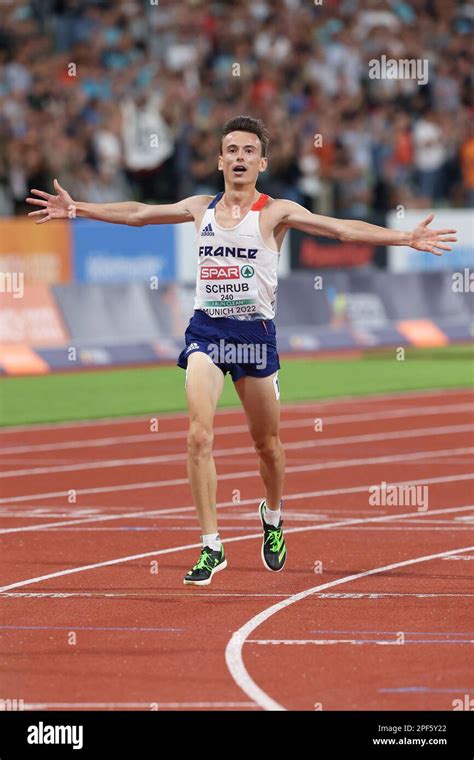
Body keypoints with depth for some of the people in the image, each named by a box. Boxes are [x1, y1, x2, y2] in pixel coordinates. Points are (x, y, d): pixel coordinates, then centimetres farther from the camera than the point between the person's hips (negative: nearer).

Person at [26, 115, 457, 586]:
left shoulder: (275, 212, -1)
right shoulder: (201, 208, 9)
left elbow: (342, 229, -8)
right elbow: (137, 214, 19)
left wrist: (406, 238, -18)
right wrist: (76, 209, 20)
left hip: (255, 332, -1)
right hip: (206, 332, 1)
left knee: (267, 443, 9)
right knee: (199, 434, -16)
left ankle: (272, 516, 40)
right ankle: (211, 547, -14)